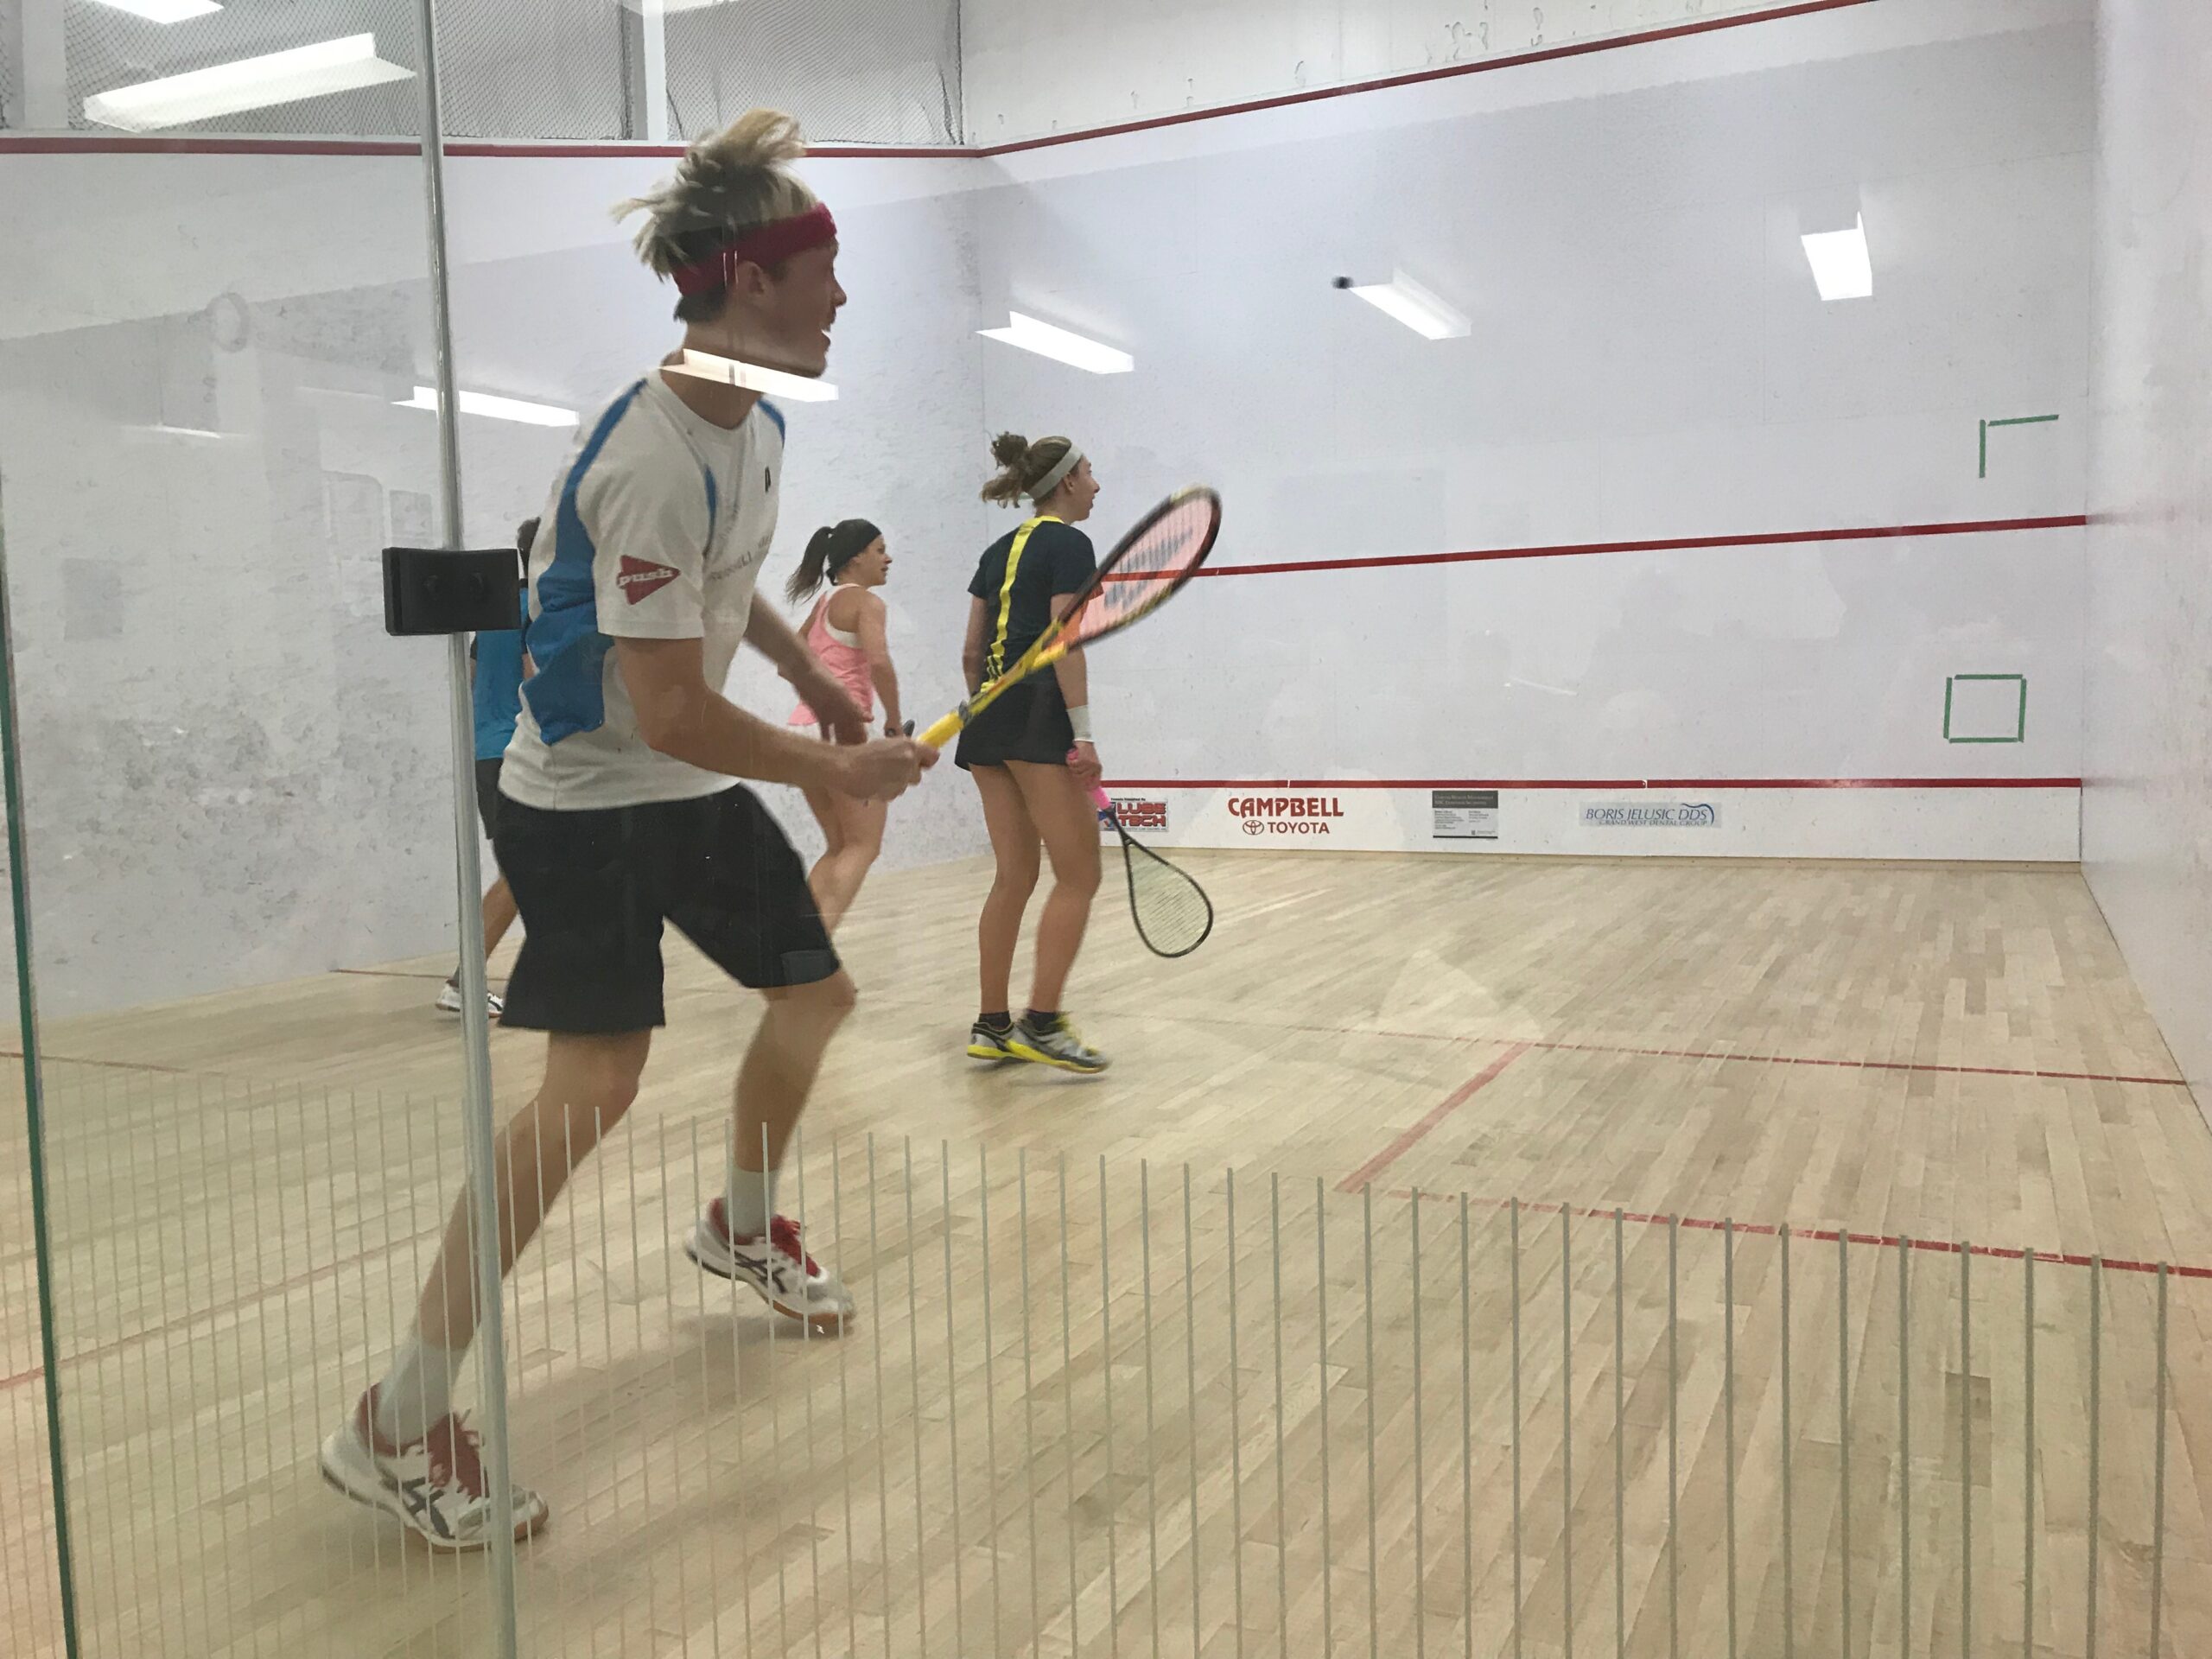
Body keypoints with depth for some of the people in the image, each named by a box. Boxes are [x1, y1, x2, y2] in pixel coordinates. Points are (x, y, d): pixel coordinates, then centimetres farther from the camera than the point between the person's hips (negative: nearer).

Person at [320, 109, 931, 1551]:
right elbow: (671, 712, -28)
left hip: (698, 788, 9)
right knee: (593, 1084, -16)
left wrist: (813, 674, 19)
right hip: (590, 798, -9)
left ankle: (744, 1227, 44)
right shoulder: (650, 467, -27)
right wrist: (842, 772, -18)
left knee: (817, 995, 16)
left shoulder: (754, 422, 3)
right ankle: (399, 1426, -3)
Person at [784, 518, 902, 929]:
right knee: (863, 846, -2)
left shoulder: (823, 605, 20)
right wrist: (894, 721, -10)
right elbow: (880, 662, -21)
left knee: (838, 848, 15)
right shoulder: (865, 601, -5)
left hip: (807, 726, 8)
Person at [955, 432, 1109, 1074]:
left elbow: (971, 651, 17)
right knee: (1079, 876, -3)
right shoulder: (1069, 544, -4)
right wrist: (1083, 733, -16)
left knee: (1014, 876, 11)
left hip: (988, 720, 8)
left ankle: (991, 1026, 11)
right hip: (1039, 715, -8)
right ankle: (1041, 1025, -7)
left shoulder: (999, 551, 19)